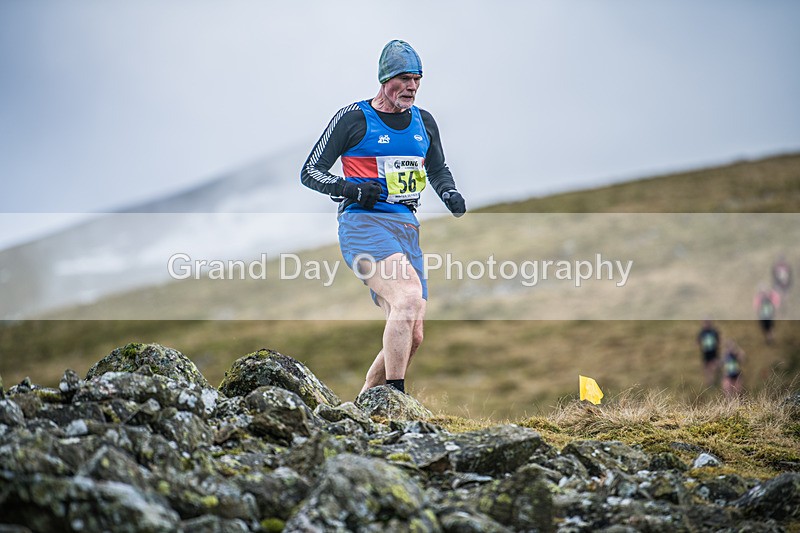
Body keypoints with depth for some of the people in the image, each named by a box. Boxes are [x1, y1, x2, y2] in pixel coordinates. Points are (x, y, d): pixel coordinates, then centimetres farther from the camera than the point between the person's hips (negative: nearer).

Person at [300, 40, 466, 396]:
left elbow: (437, 169, 31)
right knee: (409, 297, -31)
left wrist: (451, 195, 10)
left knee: (412, 337, 2)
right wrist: (351, 188, -17)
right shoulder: (353, 118, -2)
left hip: (407, 231, 7)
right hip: (363, 223, -7)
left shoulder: (424, 122, 15)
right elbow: (309, 172, 0)